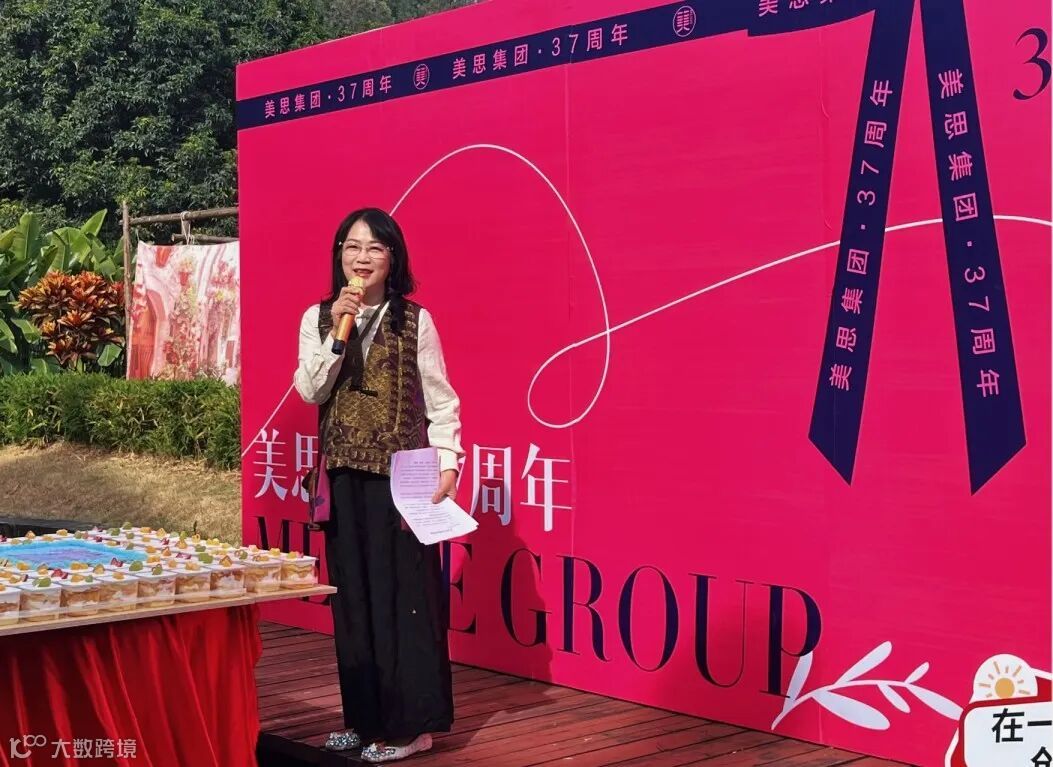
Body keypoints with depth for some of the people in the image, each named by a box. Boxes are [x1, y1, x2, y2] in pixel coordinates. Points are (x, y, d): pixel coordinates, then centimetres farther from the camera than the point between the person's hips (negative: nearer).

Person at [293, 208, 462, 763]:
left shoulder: (415, 320, -1)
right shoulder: (317, 318, 6)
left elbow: (440, 400, -2)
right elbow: (309, 391, -4)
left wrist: (447, 462, -12)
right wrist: (337, 330, -14)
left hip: (402, 471, -3)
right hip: (345, 473, 3)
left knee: (404, 593, -2)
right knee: (353, 594, 8)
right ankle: (365, 716, 19)